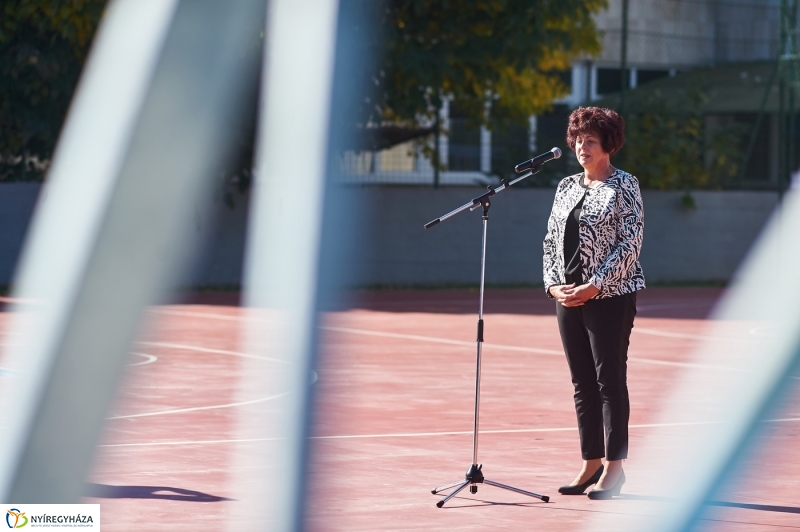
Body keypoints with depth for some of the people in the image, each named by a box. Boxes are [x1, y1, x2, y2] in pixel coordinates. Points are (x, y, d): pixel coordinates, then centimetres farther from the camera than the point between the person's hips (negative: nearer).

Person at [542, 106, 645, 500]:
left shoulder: (624, 186, -5)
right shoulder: (567, 187, 13)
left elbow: (630, 243, -11)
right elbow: (551, 240, 14)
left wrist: (593, 287, -16)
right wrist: (553, 284, -1)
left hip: (610, 296, -6)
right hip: (568, 297, 6)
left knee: (610, 379, -3)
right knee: (582, 383, 9)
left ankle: (614, 466, 2)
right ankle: (591, 463, 16)